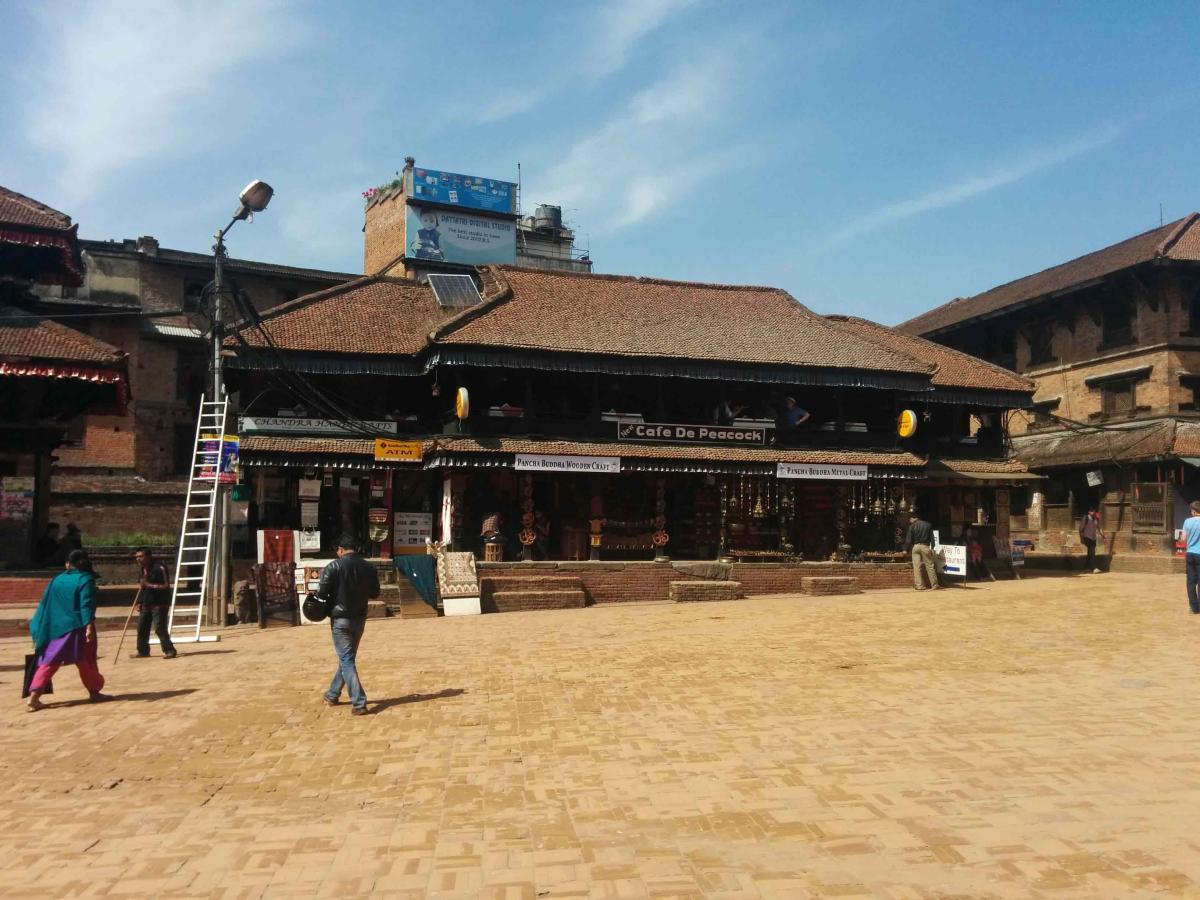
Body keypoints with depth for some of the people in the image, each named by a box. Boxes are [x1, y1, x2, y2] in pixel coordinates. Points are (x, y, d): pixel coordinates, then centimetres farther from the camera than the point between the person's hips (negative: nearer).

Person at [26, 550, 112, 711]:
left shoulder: (56, 580, 10)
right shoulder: (86, 580, -6)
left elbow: (45, 604, 12)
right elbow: (86, 605, -16)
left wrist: (37, 629, 18)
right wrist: (89, 625, -21)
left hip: (55, 628, 4)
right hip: (77, 628, -4)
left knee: (48, 662, 6)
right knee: (86, 662, 8)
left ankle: (34, 696, -5)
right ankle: (94, 692, 17)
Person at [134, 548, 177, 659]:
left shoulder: (159, 568, -17)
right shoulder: (143, 569, 10)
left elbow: (166, 586, -21)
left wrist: (149, 585, -27)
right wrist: (141, 602, 17)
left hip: (160, 604, -9)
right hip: (147, 604, 9)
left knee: (160, 628, -13)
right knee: (141, 628, 12)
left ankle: (170, 651, -7)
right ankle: (143, 651, 25)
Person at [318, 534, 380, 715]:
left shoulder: (334, 566, -13)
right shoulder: (369, 568, 0)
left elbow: (322, 593, -14)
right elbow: (375, 593, 9)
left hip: (340, 618, -5)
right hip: (359, 618, 5)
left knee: (347, 661, -2)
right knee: (347, 657, 20)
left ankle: (359, 703, -9)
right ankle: (333, 695, 36)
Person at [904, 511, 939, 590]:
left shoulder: (912, 526, -3)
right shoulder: (928, 525, 6)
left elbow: (908, 540, -3)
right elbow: (932, 537, 5)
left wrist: (906, 549, 5)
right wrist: (932, 548, 7)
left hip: (915, 547, -2)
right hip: (925, 546, 2)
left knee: (916, 567, 2)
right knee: (930, 566, 7)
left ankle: (919, 585, -1)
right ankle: (934, 585, 9)